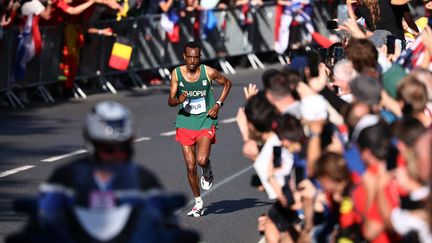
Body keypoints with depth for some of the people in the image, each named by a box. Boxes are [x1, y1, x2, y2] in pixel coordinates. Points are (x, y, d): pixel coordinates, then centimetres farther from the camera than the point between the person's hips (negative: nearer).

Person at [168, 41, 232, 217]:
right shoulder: (176, 74, -5)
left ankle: (207, 172, 15)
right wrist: (178, 100, -26)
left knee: (202, 160, -23)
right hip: (185, 123, 2)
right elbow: (170, 101, -3)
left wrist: (218, 104, -2)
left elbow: (227, 83, 9)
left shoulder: (208, 72, -8)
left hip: (206, 121, -2)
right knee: (191, 167, 2)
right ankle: (198, 202, 20)